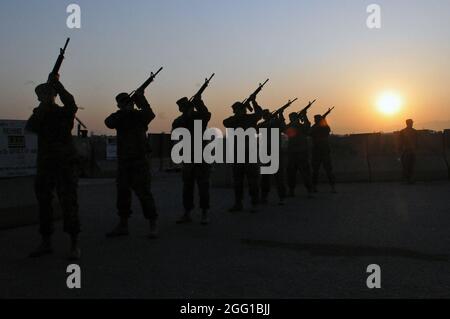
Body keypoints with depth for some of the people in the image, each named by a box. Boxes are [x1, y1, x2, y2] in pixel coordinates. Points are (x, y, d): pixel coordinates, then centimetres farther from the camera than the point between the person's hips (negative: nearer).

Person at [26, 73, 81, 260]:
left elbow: (70, 103, -21)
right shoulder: (39, 114, 12)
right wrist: (43, 107, -16)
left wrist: (56, 83, -25)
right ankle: (46, 243, 16)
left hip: (65, 164, -4)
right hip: (45, 165, 4)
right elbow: (30, 127, -8)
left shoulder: (64, 112, 3)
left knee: (69, 203, -10)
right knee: (44, 203, 6)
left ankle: (74, 245, -7)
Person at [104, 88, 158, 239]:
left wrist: (140, 99, -28)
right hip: (123, 161, 5)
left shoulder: (140, 115, 2)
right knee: (122, 192, 9)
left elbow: (150, 114, -19)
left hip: (140, 160, -4)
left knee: (144, 192, -9)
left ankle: (153, 226, -4)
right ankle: (123, 226, 20)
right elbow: (109, 123, -10)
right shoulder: (119, 117, 10)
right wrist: (125, 110, -19)